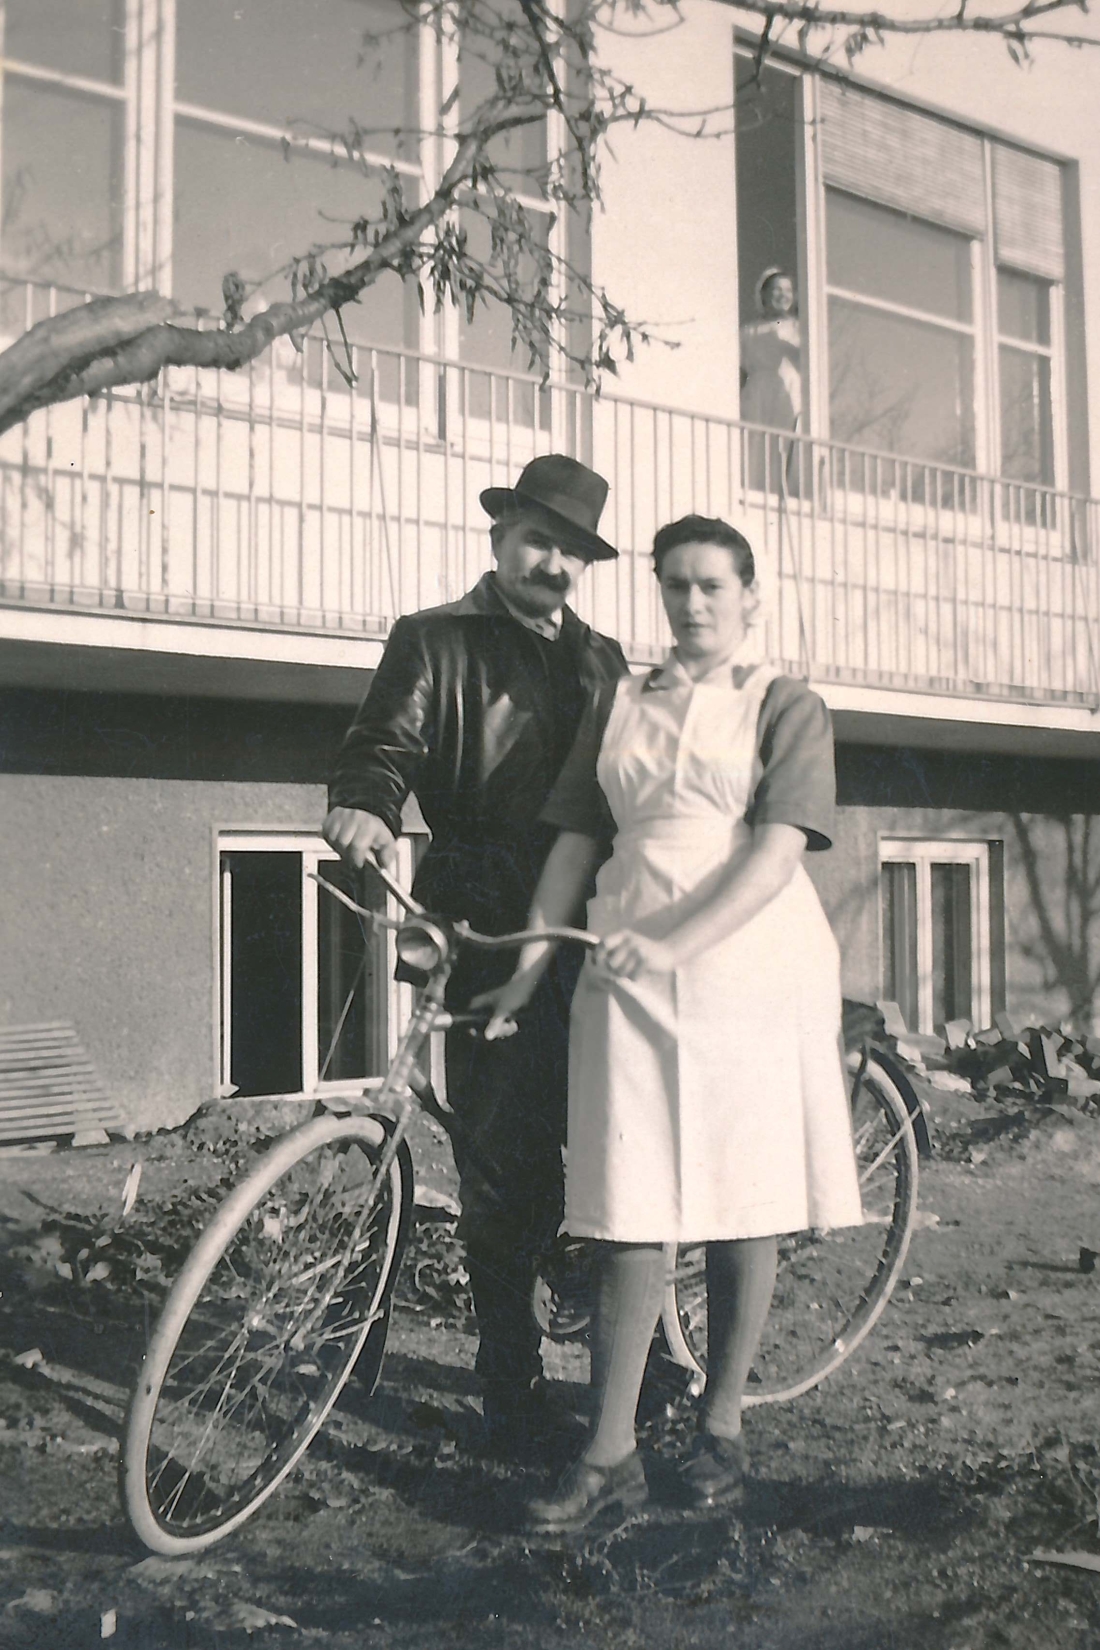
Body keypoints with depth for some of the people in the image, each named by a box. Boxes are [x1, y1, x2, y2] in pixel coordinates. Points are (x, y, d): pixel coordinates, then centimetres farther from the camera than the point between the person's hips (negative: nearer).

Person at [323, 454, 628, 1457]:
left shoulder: (601, 661, 21)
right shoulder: (436, 641, 8)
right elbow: (388, 744, -6)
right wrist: (365, 807, -29)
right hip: (490, 933, -4)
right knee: (503, 1164, -2)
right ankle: (511, 1384, 11)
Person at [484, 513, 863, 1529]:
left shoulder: (786, 708, 3)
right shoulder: (619, 705, 15)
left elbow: (776, 852, -10)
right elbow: (576, 843, 14)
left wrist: (668, 944, -21)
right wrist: (530, 965, 5)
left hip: (751, 968, -2)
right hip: (631, 974, 3)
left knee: (742, 1204, 4)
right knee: (627, 1212, -1)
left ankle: (722, 1428, 19)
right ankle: (612, 1453, 4)